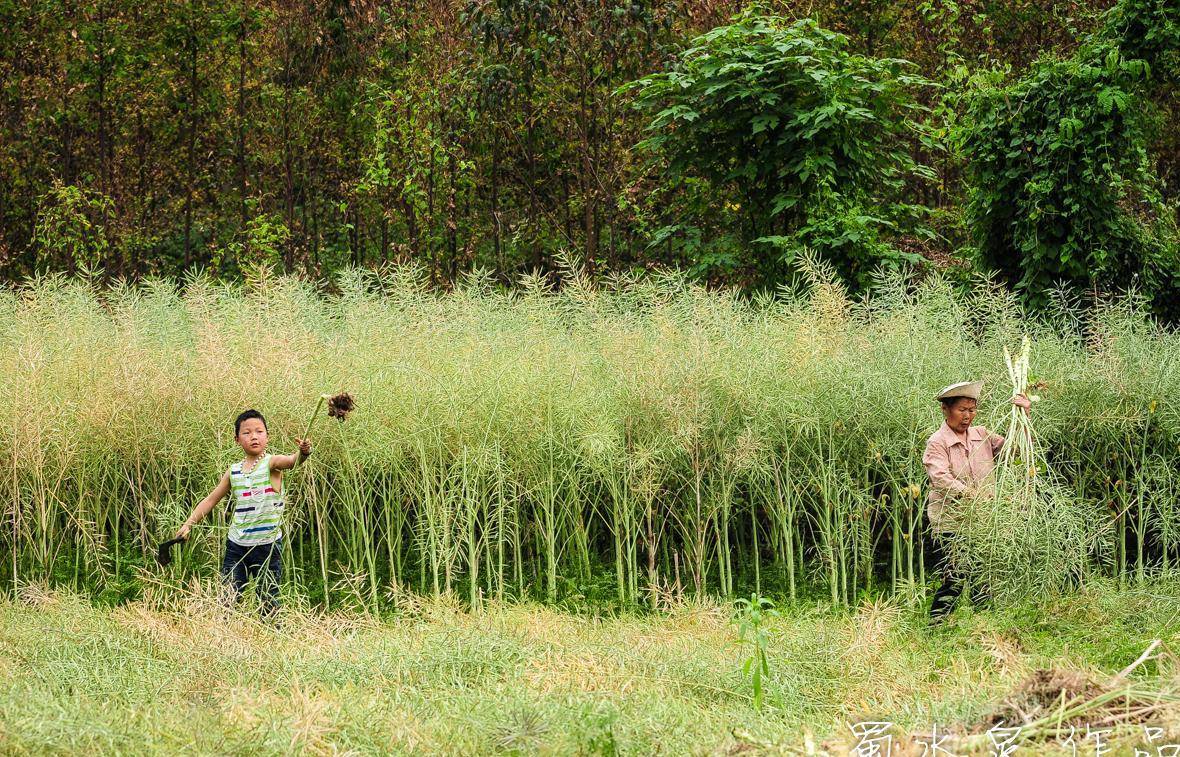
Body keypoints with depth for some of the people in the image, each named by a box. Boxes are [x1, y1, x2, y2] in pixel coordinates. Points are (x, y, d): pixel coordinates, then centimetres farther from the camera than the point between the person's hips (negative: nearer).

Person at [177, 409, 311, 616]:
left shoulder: (272, 463, -7)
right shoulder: (233, 472, 6)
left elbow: (291, 461, -29)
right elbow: (211, 500, 15)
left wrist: (302, 453, -51)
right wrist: (188, 525, 10)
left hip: (268, 546, -4)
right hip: (236, 546, 4)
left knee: (268, 603, 0)